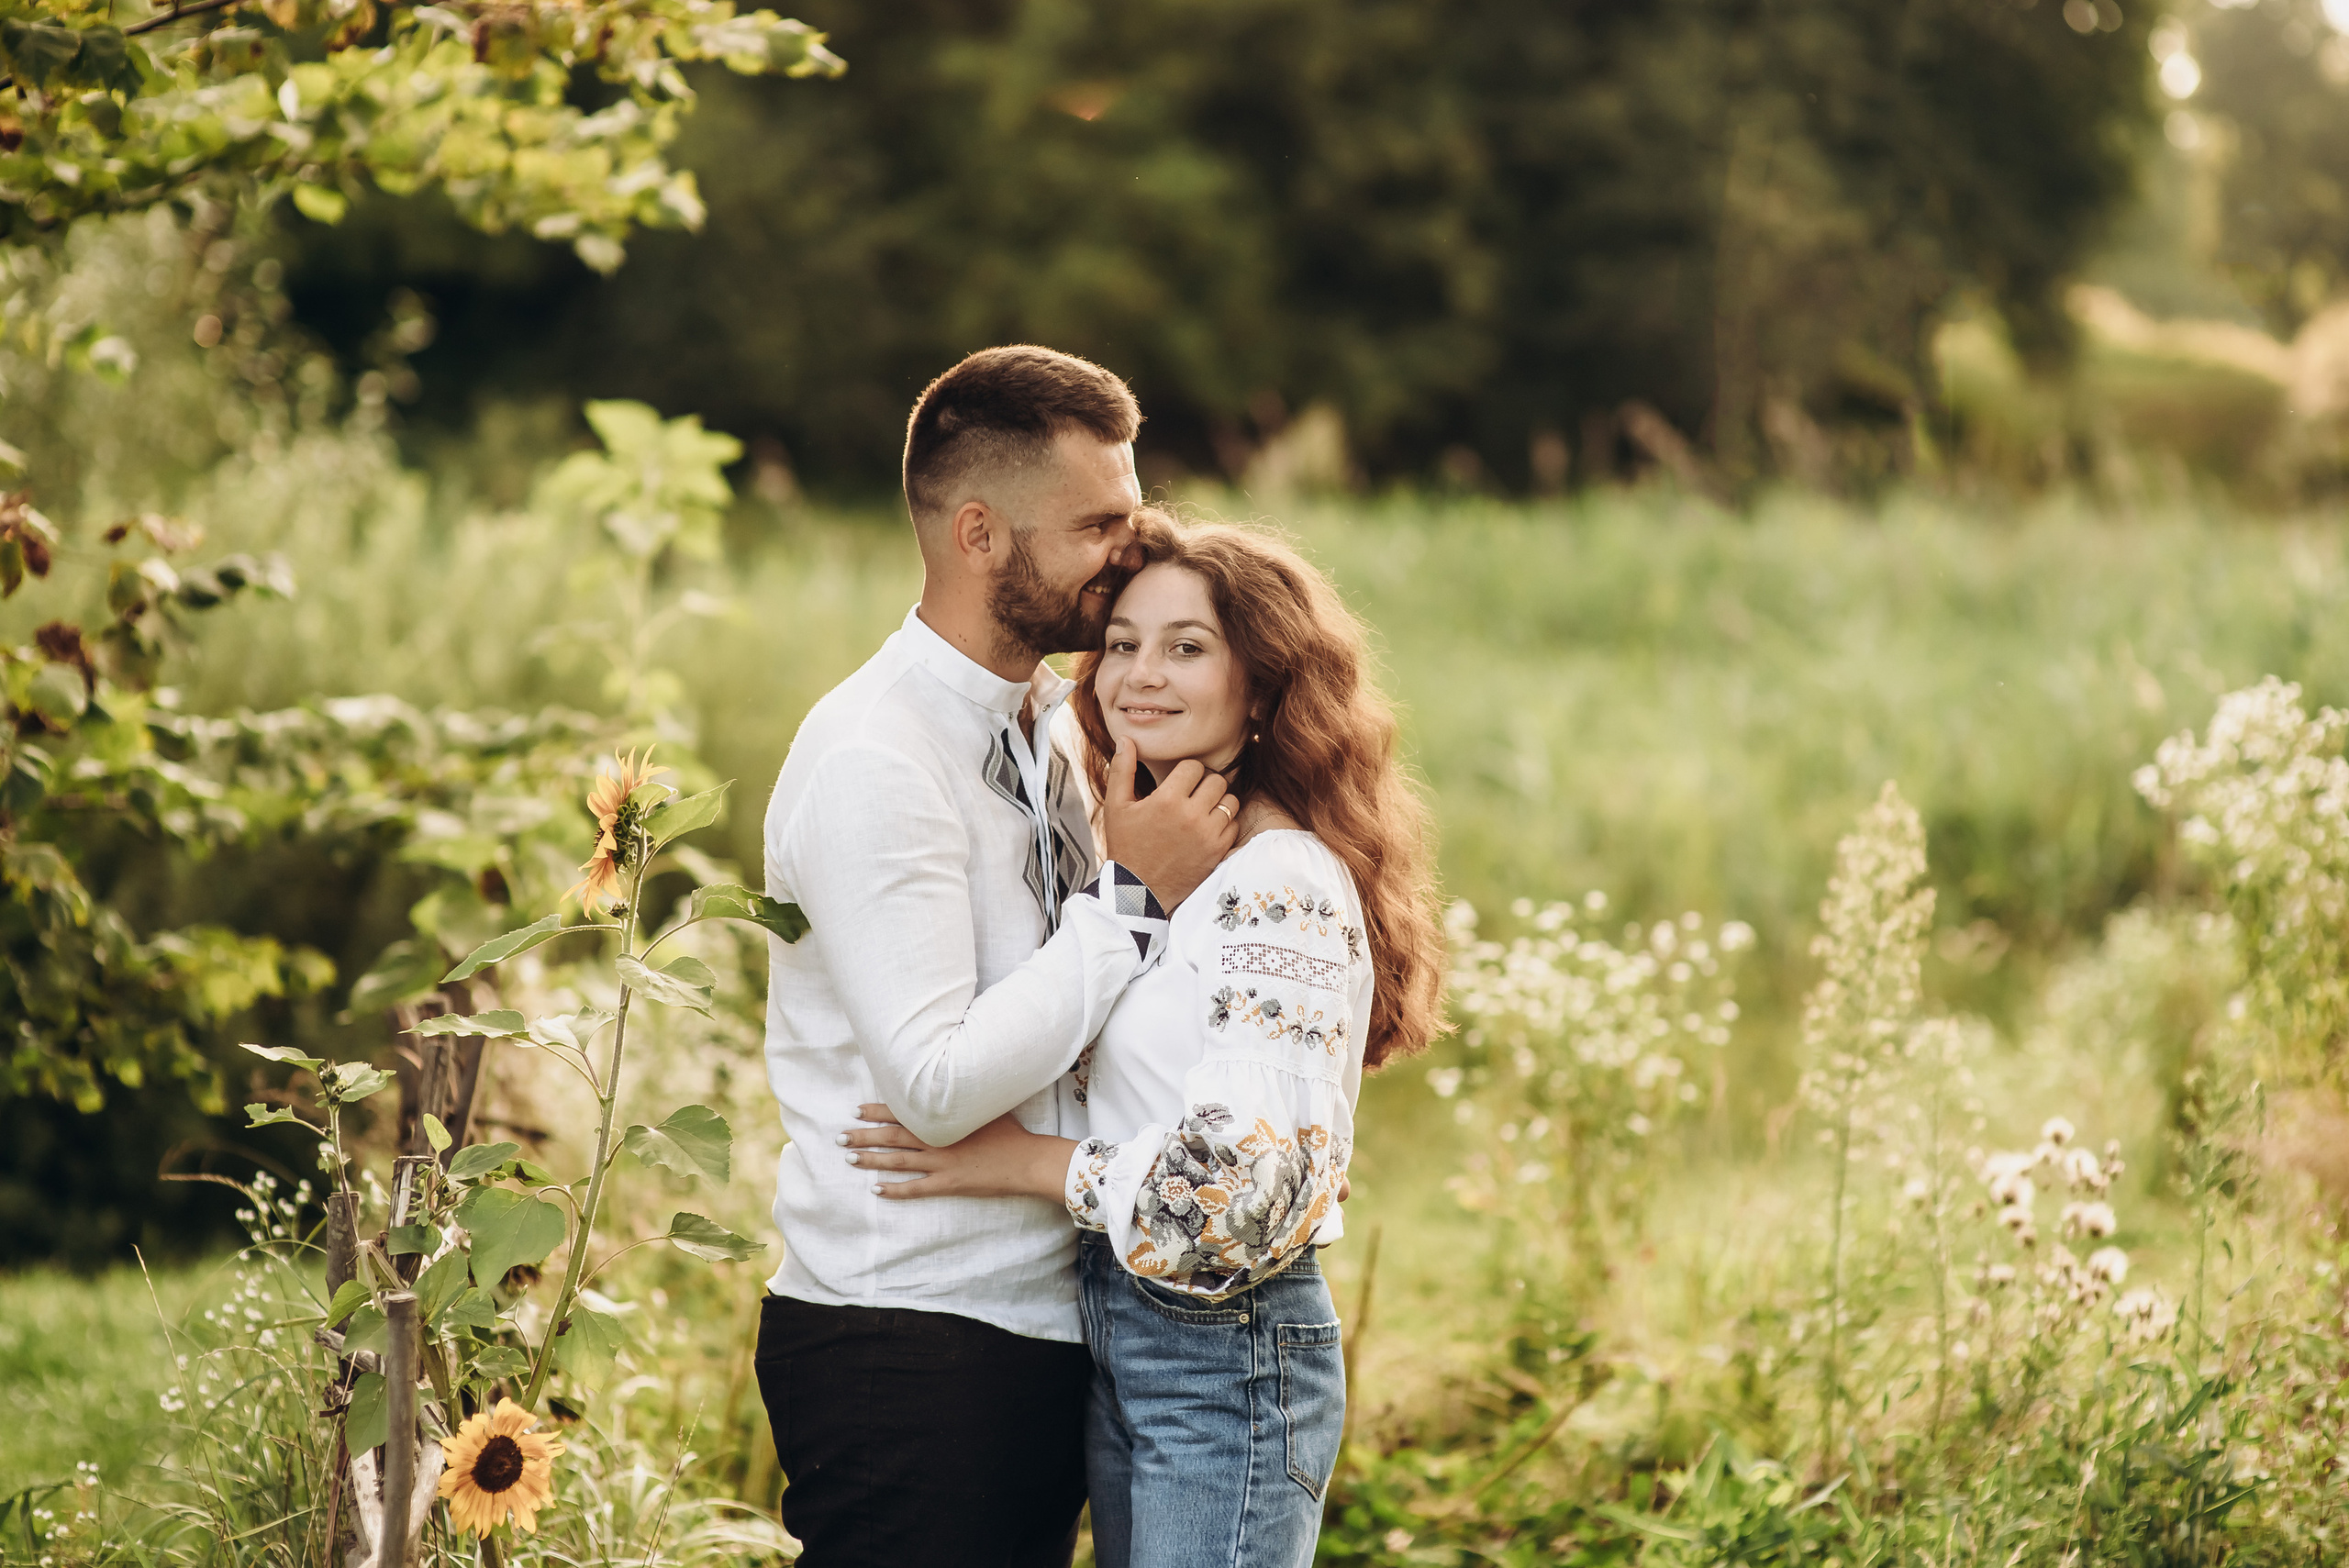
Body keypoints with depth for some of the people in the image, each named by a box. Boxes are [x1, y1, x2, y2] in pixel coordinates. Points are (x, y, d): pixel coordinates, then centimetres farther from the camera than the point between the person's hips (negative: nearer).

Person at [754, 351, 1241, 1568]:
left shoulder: (1045, 730, 12)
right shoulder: (871, 762, -15)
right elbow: (936, 1087, -22)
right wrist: (1135, 894, -17)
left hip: (1038, 1323, 8)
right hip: (906, 1356, -8)